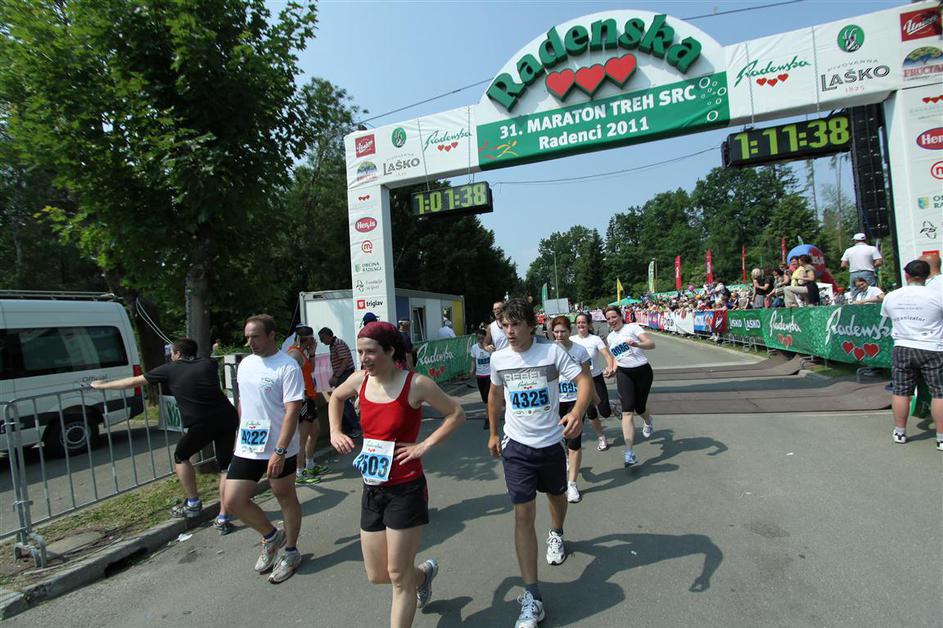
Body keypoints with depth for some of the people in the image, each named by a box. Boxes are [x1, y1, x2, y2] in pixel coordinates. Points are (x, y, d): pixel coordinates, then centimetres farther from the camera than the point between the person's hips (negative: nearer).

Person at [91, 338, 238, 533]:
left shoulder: (170, 369, 9)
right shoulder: (209, 363, 16)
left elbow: (133, 382, 20)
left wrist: (101, 385, 36)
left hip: (201, 424, -3)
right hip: (228, 418, 3)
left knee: (180, 457, 25)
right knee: (225, 467, 14)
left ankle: (193, 504, 28)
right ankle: (223, 518, 10)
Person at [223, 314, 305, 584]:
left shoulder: (288, 367, -16)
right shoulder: (245, 364, 7)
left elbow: (292, 411, -20)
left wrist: (279, 452, -25)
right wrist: (241, 434, 18)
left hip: (278, 450, -6)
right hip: (246, 447, 7)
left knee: (286, 498, 10)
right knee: (233, 500, 4)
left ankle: (290, 552, 31)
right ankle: (271, 536, 29)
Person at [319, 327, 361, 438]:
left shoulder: (339, 344, -15)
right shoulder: (332, 345, 16)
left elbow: (345, 361, -22)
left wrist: (336, 377, -20)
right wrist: (332, 377, 12)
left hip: (346, 375, -10)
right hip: (340, 376, 10)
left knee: (344, 401, -11)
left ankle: (356, 428, -3)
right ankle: (348, 428, 20)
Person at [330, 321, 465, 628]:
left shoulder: (416, 384, -17)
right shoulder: (360, 380, -2)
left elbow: (456, 413, -7)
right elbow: (336, 397, 21)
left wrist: (425, 445, -14)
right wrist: (335, 432, 7)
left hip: (406, 490, -6)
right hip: (372, 490, 6)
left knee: (398, 576, 5)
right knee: (376, 575, 17)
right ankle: (424, 572, 47)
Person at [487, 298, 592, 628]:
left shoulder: (552, 351, -13)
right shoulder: (498, 358, -5)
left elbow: (584, 380, -16)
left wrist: (577, 412, -35)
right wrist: (493, 433, 16)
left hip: (551, 441, 0)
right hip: (516, 445, 0)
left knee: (557, 495, 24)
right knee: (523, 515, -7)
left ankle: (556, 535, 59)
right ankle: (532, 596, 0)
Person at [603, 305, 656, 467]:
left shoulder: (632, 327, -4)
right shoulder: (610, 337, 12)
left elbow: (651, 344, -16)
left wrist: (636, 344, -35)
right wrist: (611, 369, 5)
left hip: (643, 371, -3)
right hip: (624, 374, 3)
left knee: (639, 408, 7)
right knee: (627, 411, -12)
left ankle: (647, 421, 48)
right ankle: (629, 453, -15)